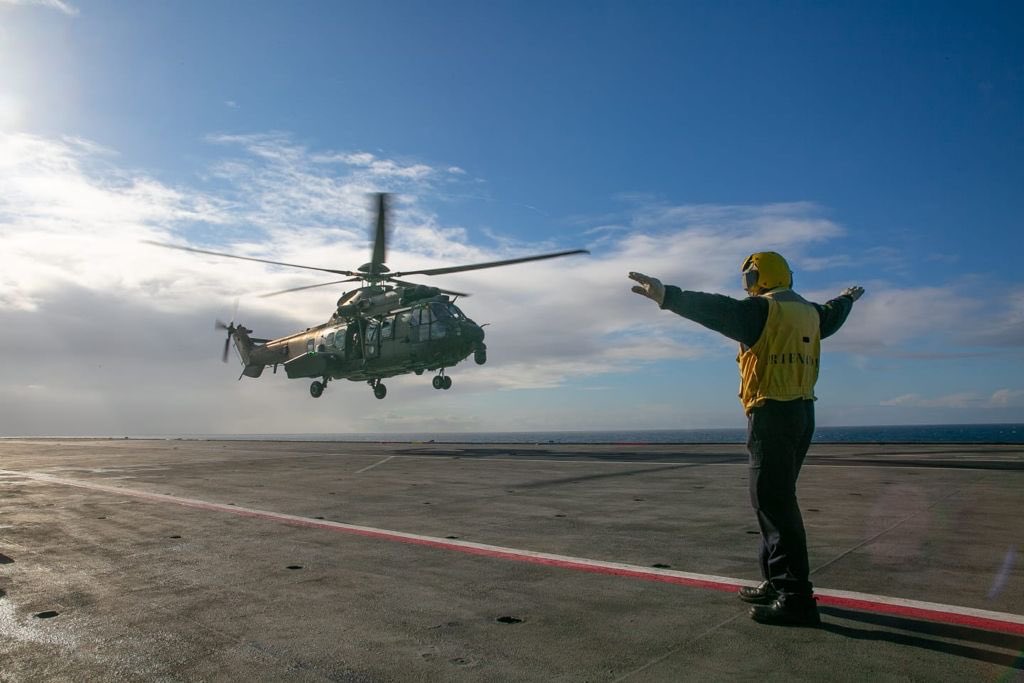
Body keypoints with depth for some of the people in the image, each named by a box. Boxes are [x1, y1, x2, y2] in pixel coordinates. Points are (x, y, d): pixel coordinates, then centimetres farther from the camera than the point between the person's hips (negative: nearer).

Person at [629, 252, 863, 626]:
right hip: (802, 413, 9)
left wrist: (667, 296, -36)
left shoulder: (763, 309, -10)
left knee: (773, 502, -7)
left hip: (772, 414, -9)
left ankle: (796, 597, -6)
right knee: (775, 499, 16)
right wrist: (848, 297, 61)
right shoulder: (809, 312, 16)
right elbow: (832, 317, 38)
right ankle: (778, 583, 24)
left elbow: (717, 310, -26)